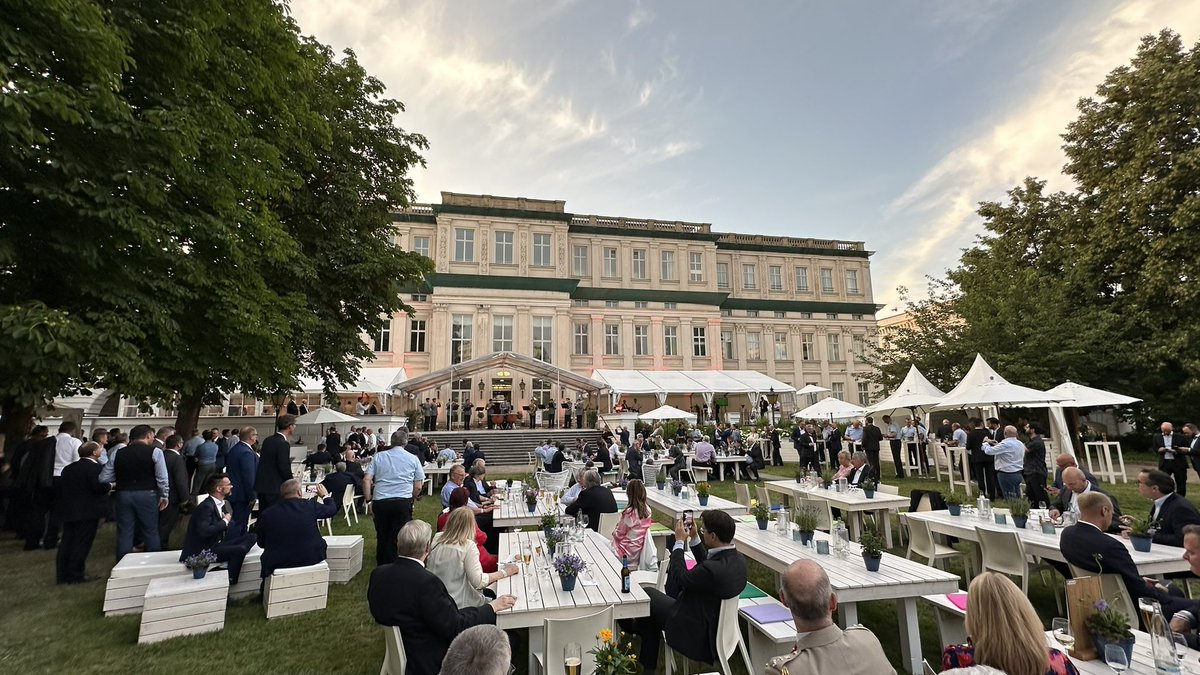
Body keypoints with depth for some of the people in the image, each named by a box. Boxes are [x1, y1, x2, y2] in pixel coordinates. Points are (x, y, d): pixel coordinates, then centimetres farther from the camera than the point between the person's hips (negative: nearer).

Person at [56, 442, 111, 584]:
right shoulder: (94, 467, -15)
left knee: (67, 542, 14)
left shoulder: (68, 468, 10)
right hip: (87, 511, -8)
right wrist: (110, 486, -4)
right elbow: (98, 487, -23)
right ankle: (76, 575, 4)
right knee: (81, 543, 0)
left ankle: (62, 574, 20)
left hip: (68, 511, 8)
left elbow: (62, 487, 11)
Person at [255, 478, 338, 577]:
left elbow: (261, 544, 4)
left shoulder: (266, 514, -7)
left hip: (277, 563, 1)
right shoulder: (311, 505, -11)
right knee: (321, 542, 29)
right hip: (310, 559, -1)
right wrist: (325, 495, 24)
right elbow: (332, 509, 6)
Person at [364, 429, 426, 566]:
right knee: (398, 538, 3)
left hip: (380, 502, 2)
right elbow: (418, 486, 5)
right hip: (403, 502, -2)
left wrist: (368, 498, 14)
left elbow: (367, 480, 2)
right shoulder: (413, 459, 5)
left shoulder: (379, 456, 8)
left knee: (381, 536, 15)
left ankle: (381, 567, 26)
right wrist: (411, 498, 21)